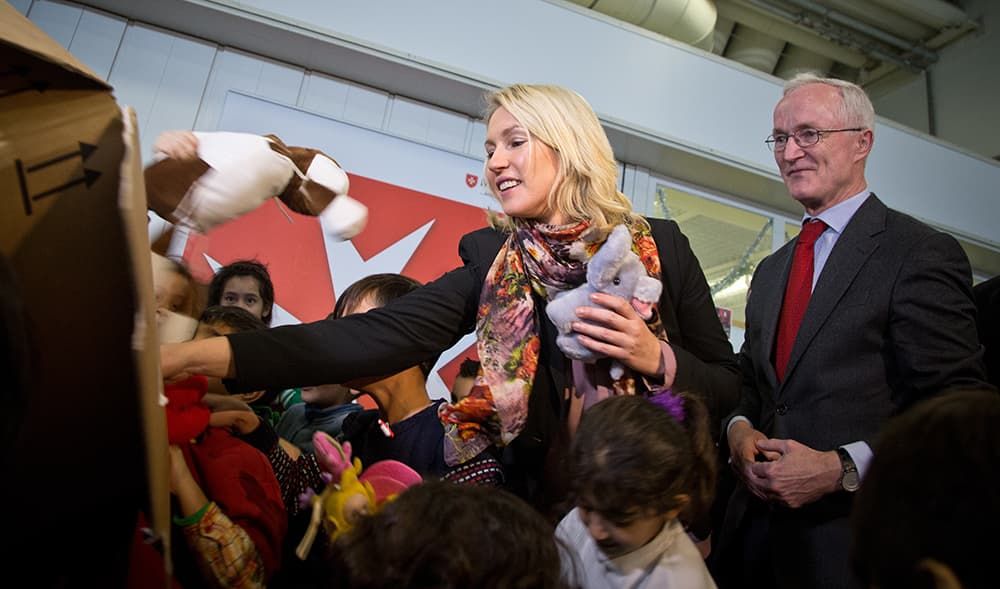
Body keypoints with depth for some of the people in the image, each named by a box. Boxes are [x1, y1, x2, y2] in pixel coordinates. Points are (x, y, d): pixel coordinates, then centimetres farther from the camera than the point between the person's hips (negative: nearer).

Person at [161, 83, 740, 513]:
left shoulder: (663, 246, -8)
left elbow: (729, 387, -3)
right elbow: (381, 334, -22)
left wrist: (657, 358, -24)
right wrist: (201, 353, -32)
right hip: (547, 512, 0)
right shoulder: (493, 263, -7)